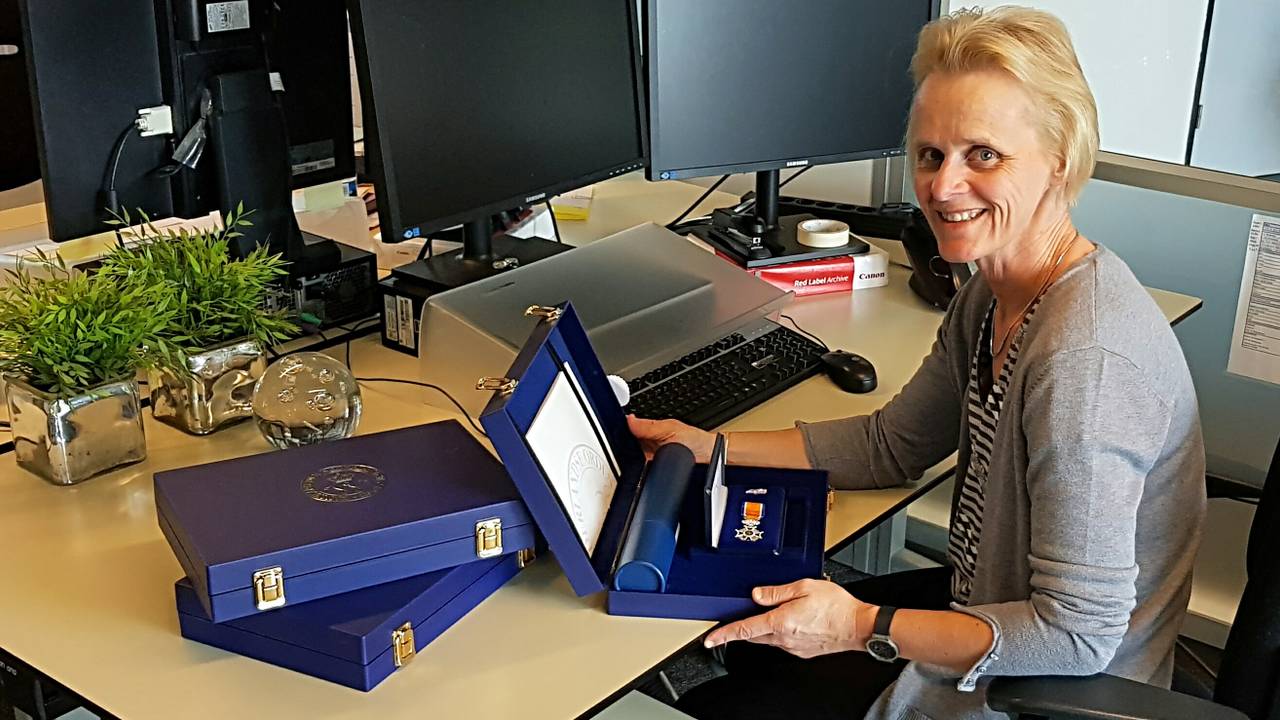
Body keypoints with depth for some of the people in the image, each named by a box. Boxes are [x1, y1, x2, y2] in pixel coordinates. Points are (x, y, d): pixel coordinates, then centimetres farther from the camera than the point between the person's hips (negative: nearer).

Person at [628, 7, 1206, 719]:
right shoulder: (992, 296, -2)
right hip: (994, 602, 8)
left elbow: (1077, 634, -29)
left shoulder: (1084, 362, -32)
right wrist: (710, 448, 4)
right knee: (737, 644, 19)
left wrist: (863, 627, -27)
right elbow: (892, 442, 10)